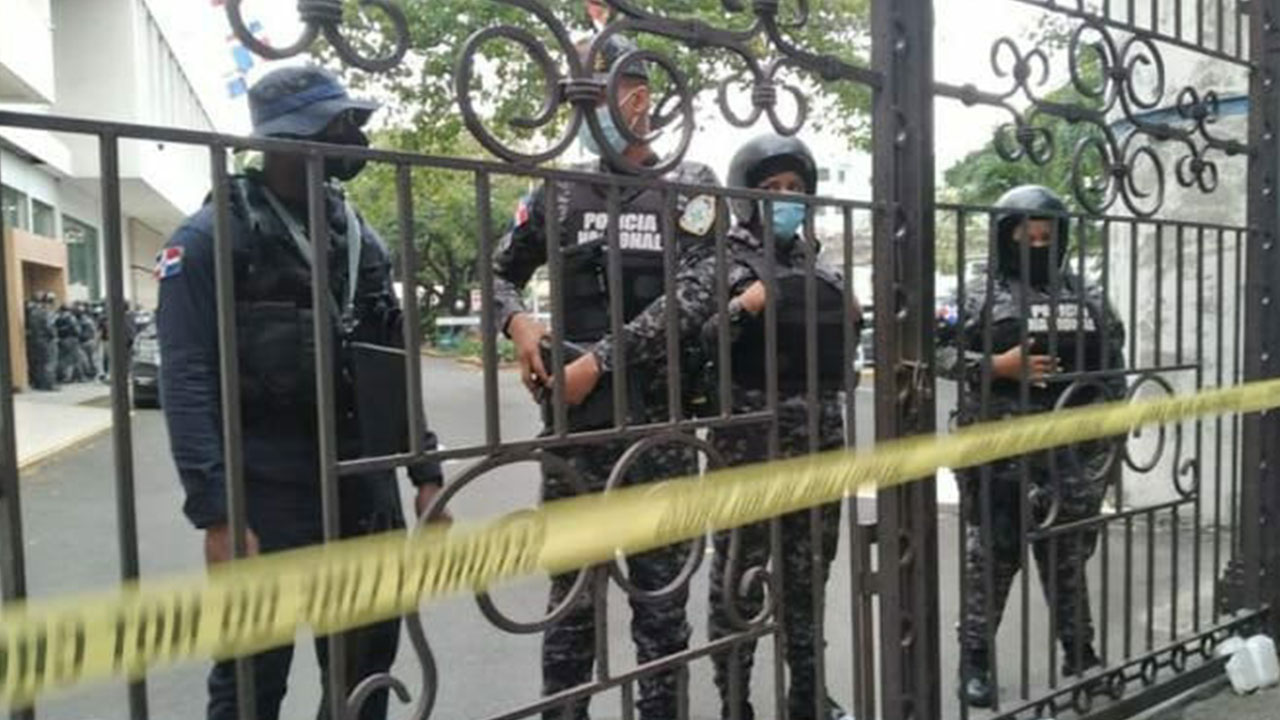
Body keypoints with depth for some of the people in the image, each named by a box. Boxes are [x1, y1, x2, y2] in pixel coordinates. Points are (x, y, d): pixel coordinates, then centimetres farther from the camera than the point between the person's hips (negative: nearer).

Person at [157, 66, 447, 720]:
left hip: (366, 486, 5)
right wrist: (215, 516, -20)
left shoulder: (360, 238, 10)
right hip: (266, 494, -5)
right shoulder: (211, 239, -8)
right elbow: (188, 384, -14)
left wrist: (426, 474, 7)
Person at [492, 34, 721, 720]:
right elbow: (501, 273, 18)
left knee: (662, 589, 11)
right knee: (572, 590, 10)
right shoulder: (558, 193, 9)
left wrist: (598, 362, -15)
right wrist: (517, 321, -5)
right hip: (576, 424, 1)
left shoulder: (691, 187, 3)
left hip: (662, 423, -1)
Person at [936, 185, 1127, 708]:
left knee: (1069, 555, 15)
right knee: (991, 557, 3)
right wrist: (998, 366, -19)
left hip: (1071, 456, 4)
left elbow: (1113, 367, 15)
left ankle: (1080, 653, 31)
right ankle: (976, 660, 16)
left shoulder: (1089, 297, 11)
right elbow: (941, 353, -9)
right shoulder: (982, 295, -3)